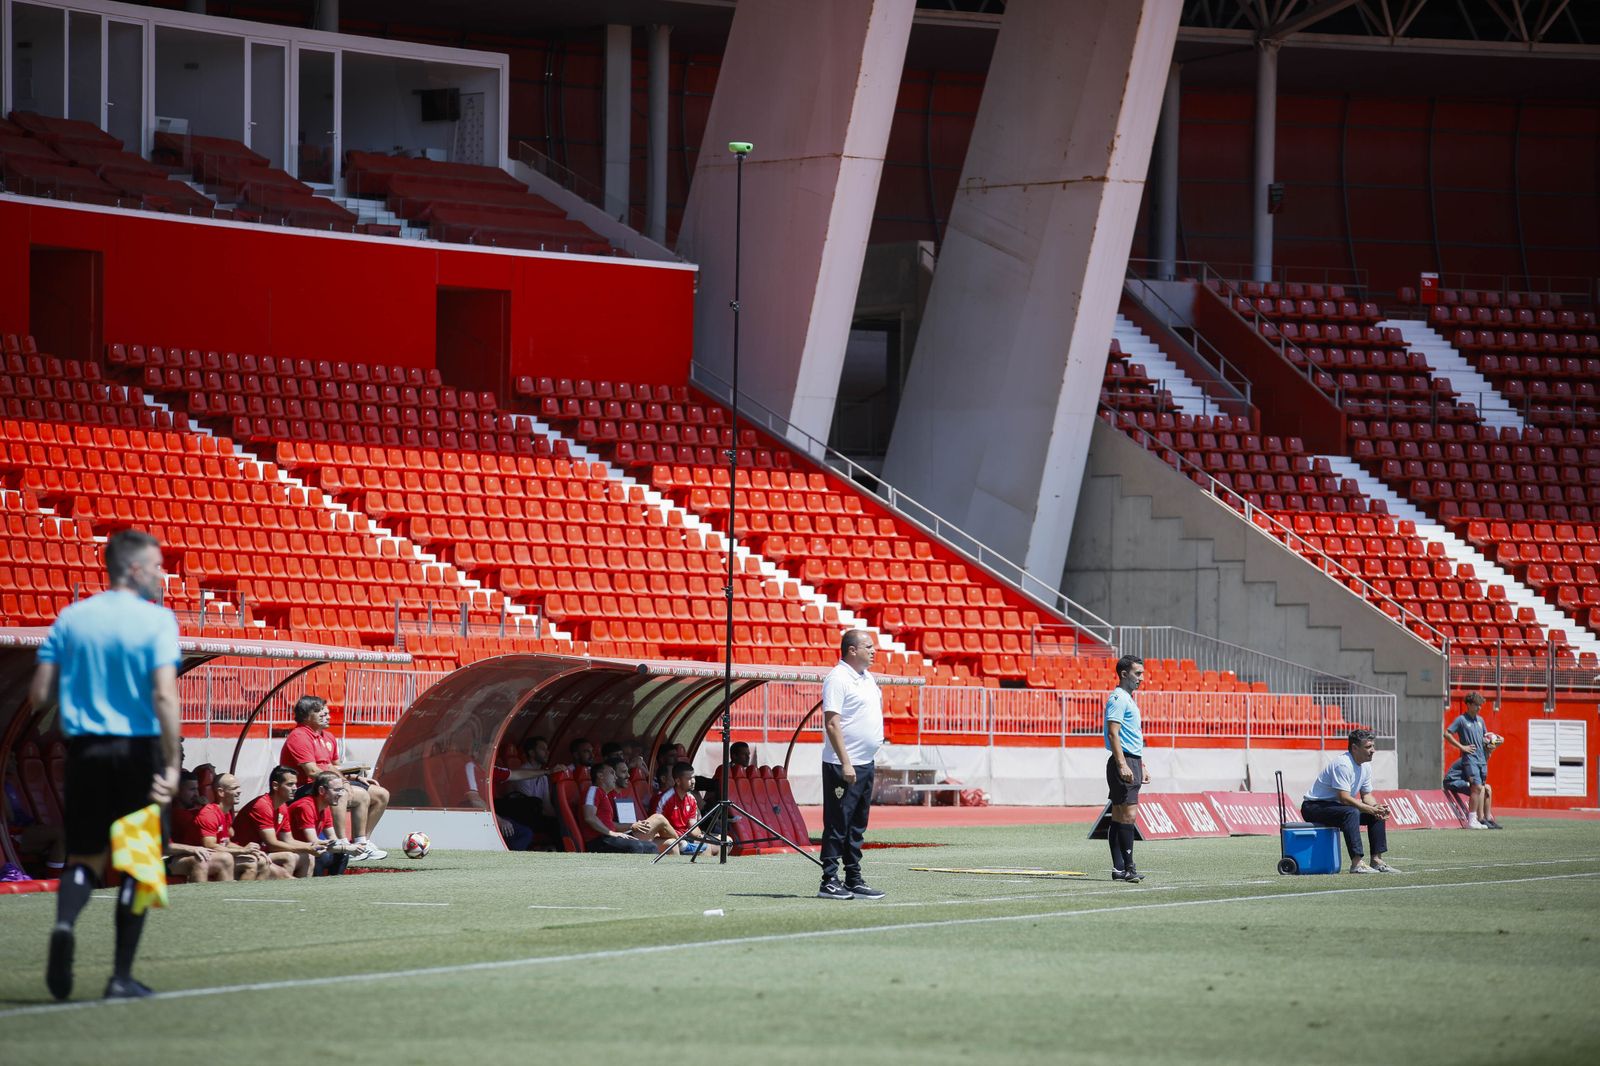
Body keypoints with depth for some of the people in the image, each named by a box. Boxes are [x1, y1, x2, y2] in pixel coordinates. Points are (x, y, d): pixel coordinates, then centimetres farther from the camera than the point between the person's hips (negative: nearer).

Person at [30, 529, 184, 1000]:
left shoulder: (71, 618, 5)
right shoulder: (157, 620, -8)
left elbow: (39, 695, 3)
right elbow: (165, 697, -18)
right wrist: (171, 766, -17)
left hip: (84, 747, 3)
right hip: (138, 749, -3)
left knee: (85, 855, 13)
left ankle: (65, 922, -20)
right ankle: (121, 975, 7)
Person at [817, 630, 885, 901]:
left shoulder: (867, 679, 14)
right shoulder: (837, 679, -13)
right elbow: (832, 724, -19)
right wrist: (845, 763, -22)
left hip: (866, 764, 9)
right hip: (843, 766, -9)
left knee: (857, 826, 12)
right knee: (837, 824, -6)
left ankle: (853, 880, 16)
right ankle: (829, 881, -5)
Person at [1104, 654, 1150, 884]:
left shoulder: (1128, 699, 20)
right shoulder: (1118, 698, -11)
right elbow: (1113, 733, -19)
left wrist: (1141, 767, 24)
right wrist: (1122, 765, -25)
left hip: (1131, 763, 10)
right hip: (1123, 762, -10)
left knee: (1119, 816, 8)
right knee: (1128, 814, -13)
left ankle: (1119, 869, 8)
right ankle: (1127, 867, -15)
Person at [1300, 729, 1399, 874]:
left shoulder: (1366, 766, 6)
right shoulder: (1343, 764, -24)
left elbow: (1366, 796, 11)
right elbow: (1344, 798, -29)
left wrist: (1377, 807, -11)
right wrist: (1371, 809, -28)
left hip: (1336, 806, 10)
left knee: (1377, 815, 2)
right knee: (1351, 812, -35)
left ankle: (1377, 860, 1)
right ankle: (1357, 863, -39)